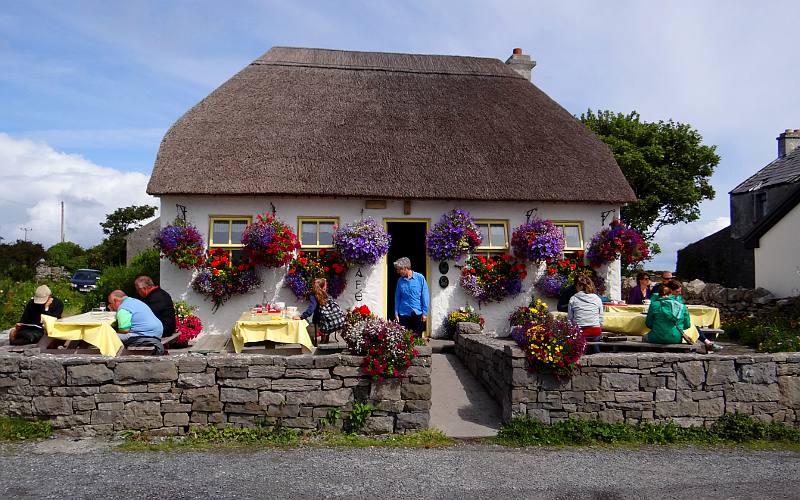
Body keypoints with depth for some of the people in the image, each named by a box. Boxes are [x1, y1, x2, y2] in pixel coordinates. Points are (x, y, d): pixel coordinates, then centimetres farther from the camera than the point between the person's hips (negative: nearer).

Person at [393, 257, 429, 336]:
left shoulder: (420, 278, -6)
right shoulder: (400, 281, 3)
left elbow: (425, 296, -4)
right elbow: (397, 298, 9)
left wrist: (425, 312, -6)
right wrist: (396, 313, 5)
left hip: (418, 314, -2)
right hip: (404, 314, 2)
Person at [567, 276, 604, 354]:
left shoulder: (573, 299, 1)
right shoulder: (597, 298, 6)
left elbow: (569, 319, 4)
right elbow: (601, 319, 9)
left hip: (579, 332, -1)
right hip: (595, 331, 1)